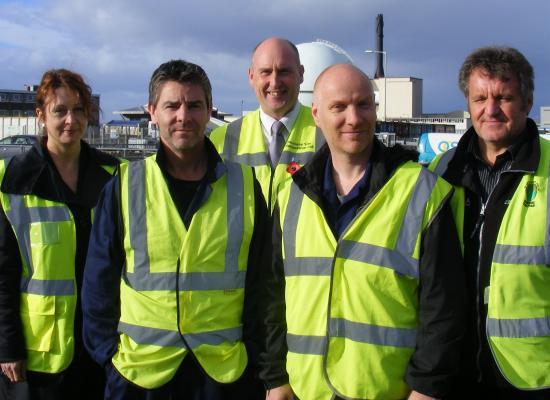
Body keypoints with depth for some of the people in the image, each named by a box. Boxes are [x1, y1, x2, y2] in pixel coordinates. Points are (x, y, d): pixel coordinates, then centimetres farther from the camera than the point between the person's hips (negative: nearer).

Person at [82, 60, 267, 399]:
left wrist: (254, 354, 1)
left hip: (225, 371, 0)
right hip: (138, 372, 0)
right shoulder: (124, 186, 0)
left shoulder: (245, 185, 1)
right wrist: (108, 350, -2)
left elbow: (261, 280, 4)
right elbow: (100, 279, 4)